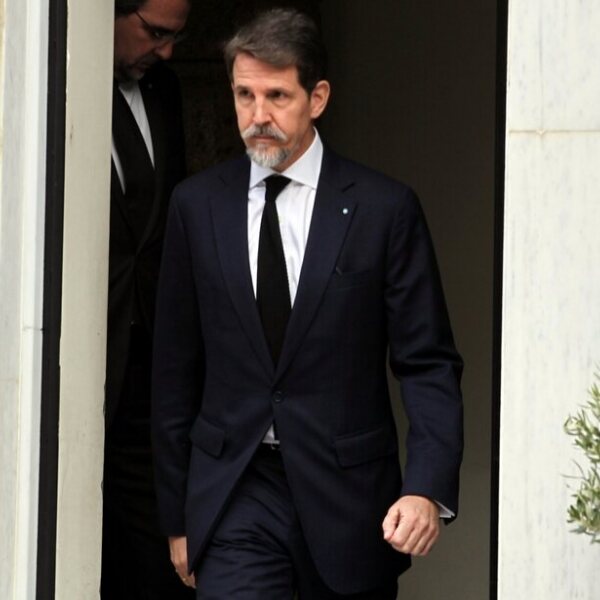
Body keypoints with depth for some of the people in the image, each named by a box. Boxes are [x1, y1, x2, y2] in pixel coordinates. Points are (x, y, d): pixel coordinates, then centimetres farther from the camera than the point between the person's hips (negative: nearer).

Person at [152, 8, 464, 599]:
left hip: (347, 495, -1)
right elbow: (175, 370, 9)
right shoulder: (197, 205, 5)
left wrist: (428, 489, -17)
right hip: (234, 500, 1)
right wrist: (177, 516, 8)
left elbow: (428, 364, -2)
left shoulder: (384, 207, -2)